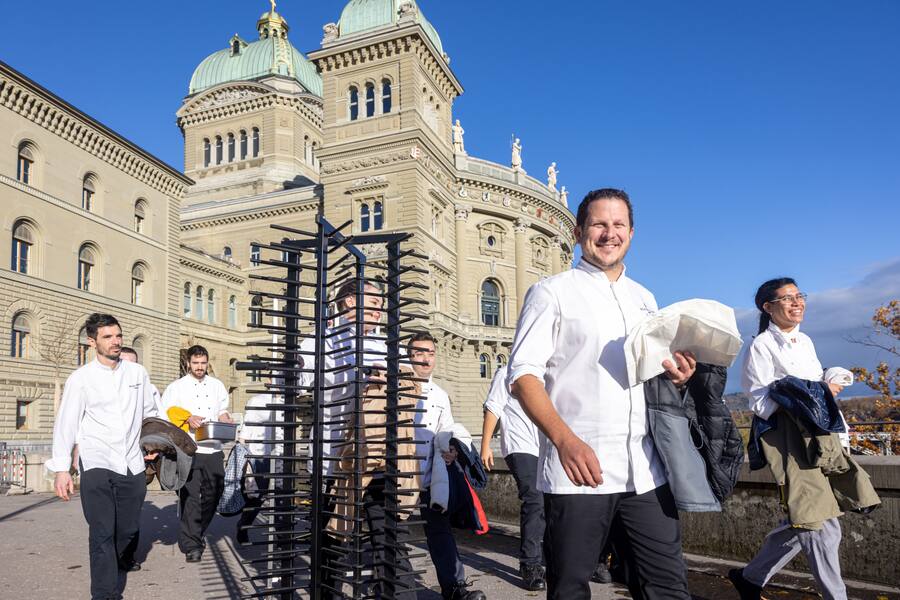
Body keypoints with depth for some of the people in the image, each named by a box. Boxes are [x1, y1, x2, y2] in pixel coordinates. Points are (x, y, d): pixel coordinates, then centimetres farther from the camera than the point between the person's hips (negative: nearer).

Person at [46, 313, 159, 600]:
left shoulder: (138, 373, 7)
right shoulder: (80, 378, -1)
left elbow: (150, 412, 18)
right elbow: (66, 424, -2)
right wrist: (62, 469, -6)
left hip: (132, 463, 3)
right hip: (97, 463, -3)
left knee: (129, 527, 14)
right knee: (102, 532, -7)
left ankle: (123, 560, 45)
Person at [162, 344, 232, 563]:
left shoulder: (217, 386, 15)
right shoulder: (177, 387, 3)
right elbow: (165, 416, -2)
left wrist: (226, 422, -2)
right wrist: (187, 420, -17)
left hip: (213, 450, 4)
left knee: (213, 494, 10)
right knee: (190, 497, -6)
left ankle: (197, 533, 32)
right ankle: (191, 546, 2)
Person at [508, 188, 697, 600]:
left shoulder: (644, 299, 17)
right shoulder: (552, 292, 0)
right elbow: (523, 375, -9)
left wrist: (677, 375, 2)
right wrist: (565, 439, -24)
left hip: (645, 469, 5)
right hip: (577, 469, -4)